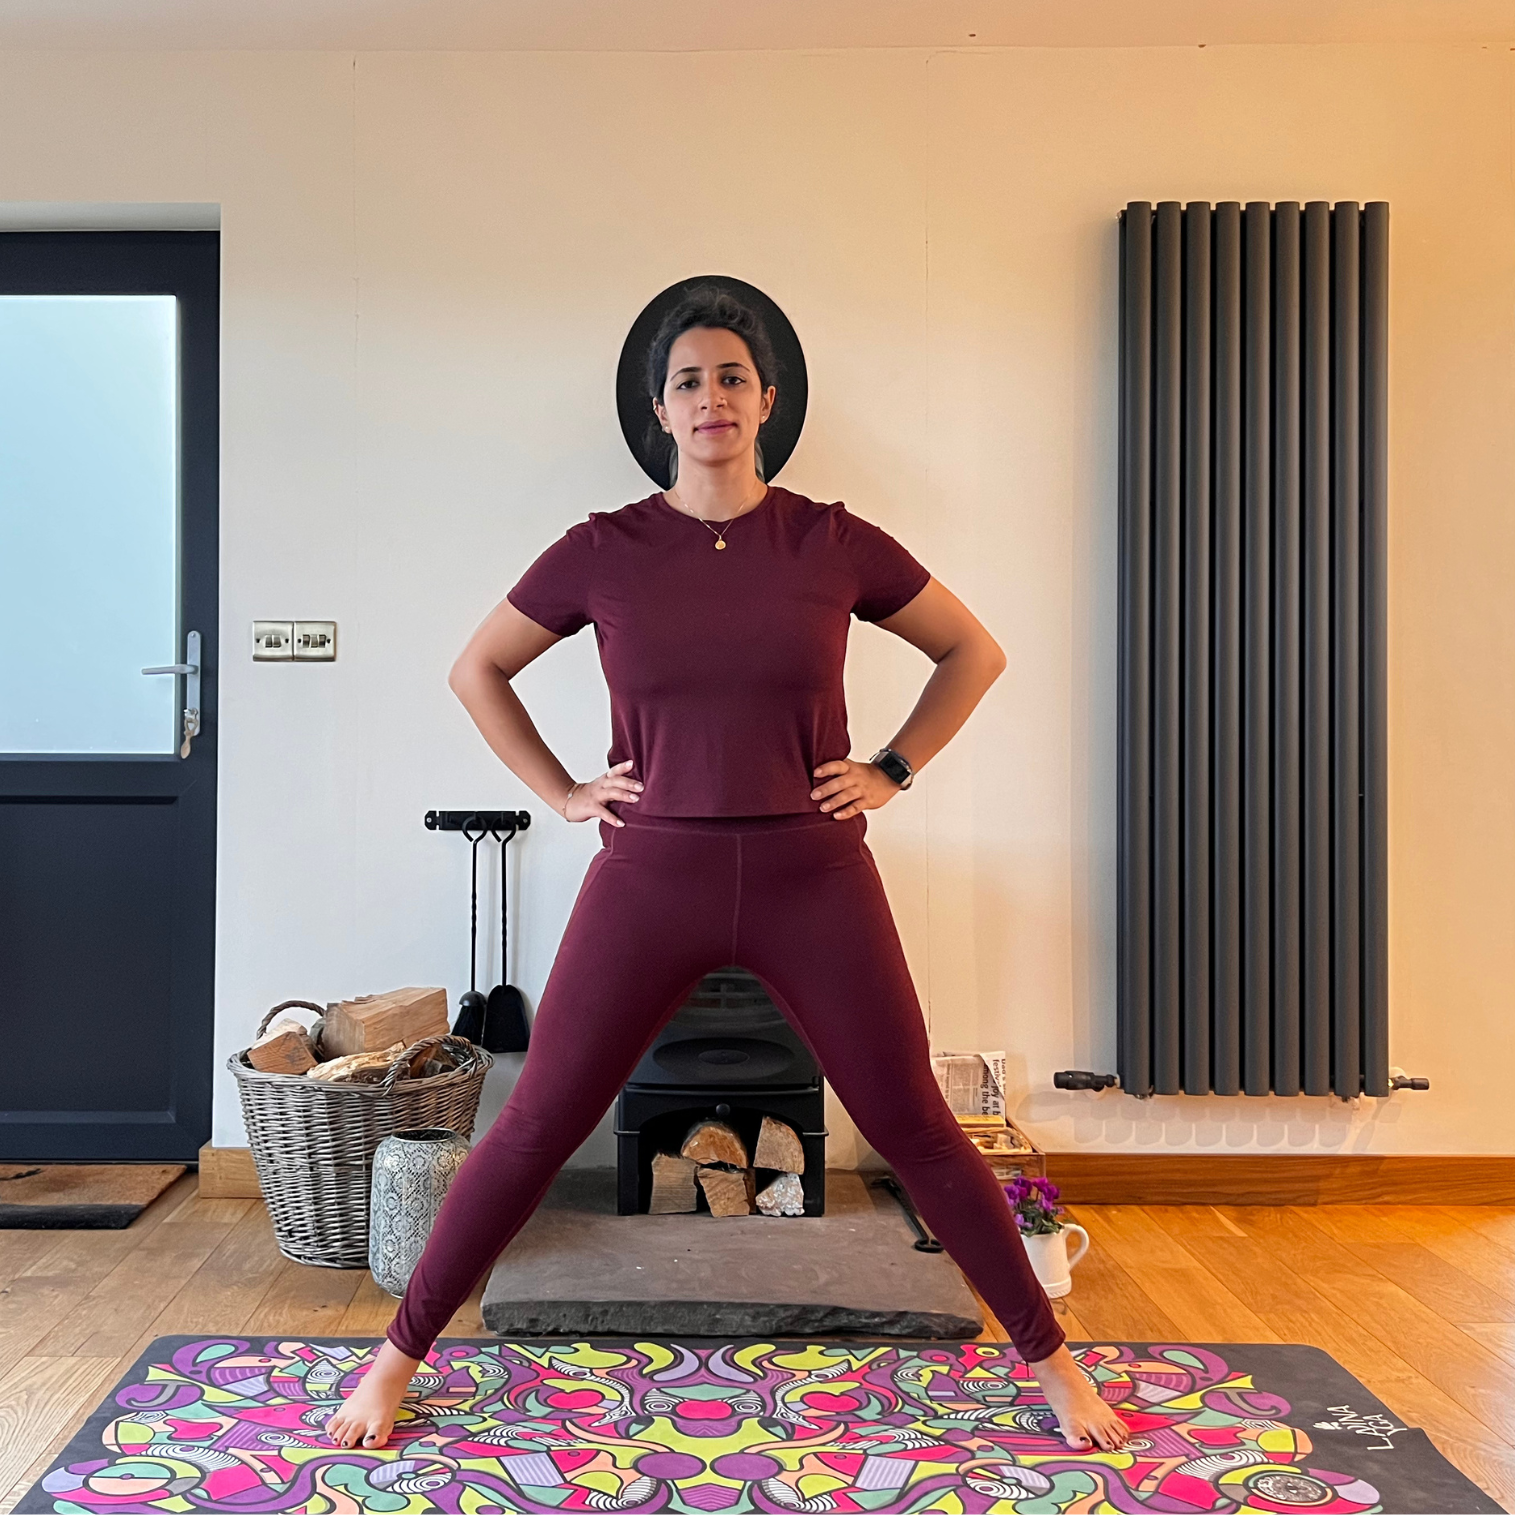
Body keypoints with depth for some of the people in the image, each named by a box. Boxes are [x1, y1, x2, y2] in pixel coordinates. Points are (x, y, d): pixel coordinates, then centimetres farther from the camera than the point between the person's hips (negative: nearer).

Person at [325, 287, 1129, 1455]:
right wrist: (560, 792, 4)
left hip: (812, 876, 0)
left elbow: (975, 652, 11)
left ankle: (1052, 1359, 24)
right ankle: (399, 1355, 23)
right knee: (538, 1126, 4)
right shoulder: (603, 551, -1)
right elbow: (478, 669, 12)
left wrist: (894, 770, 3)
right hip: (654, 875, 0)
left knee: (916, 1128, 6)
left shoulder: (835, 543, -1)